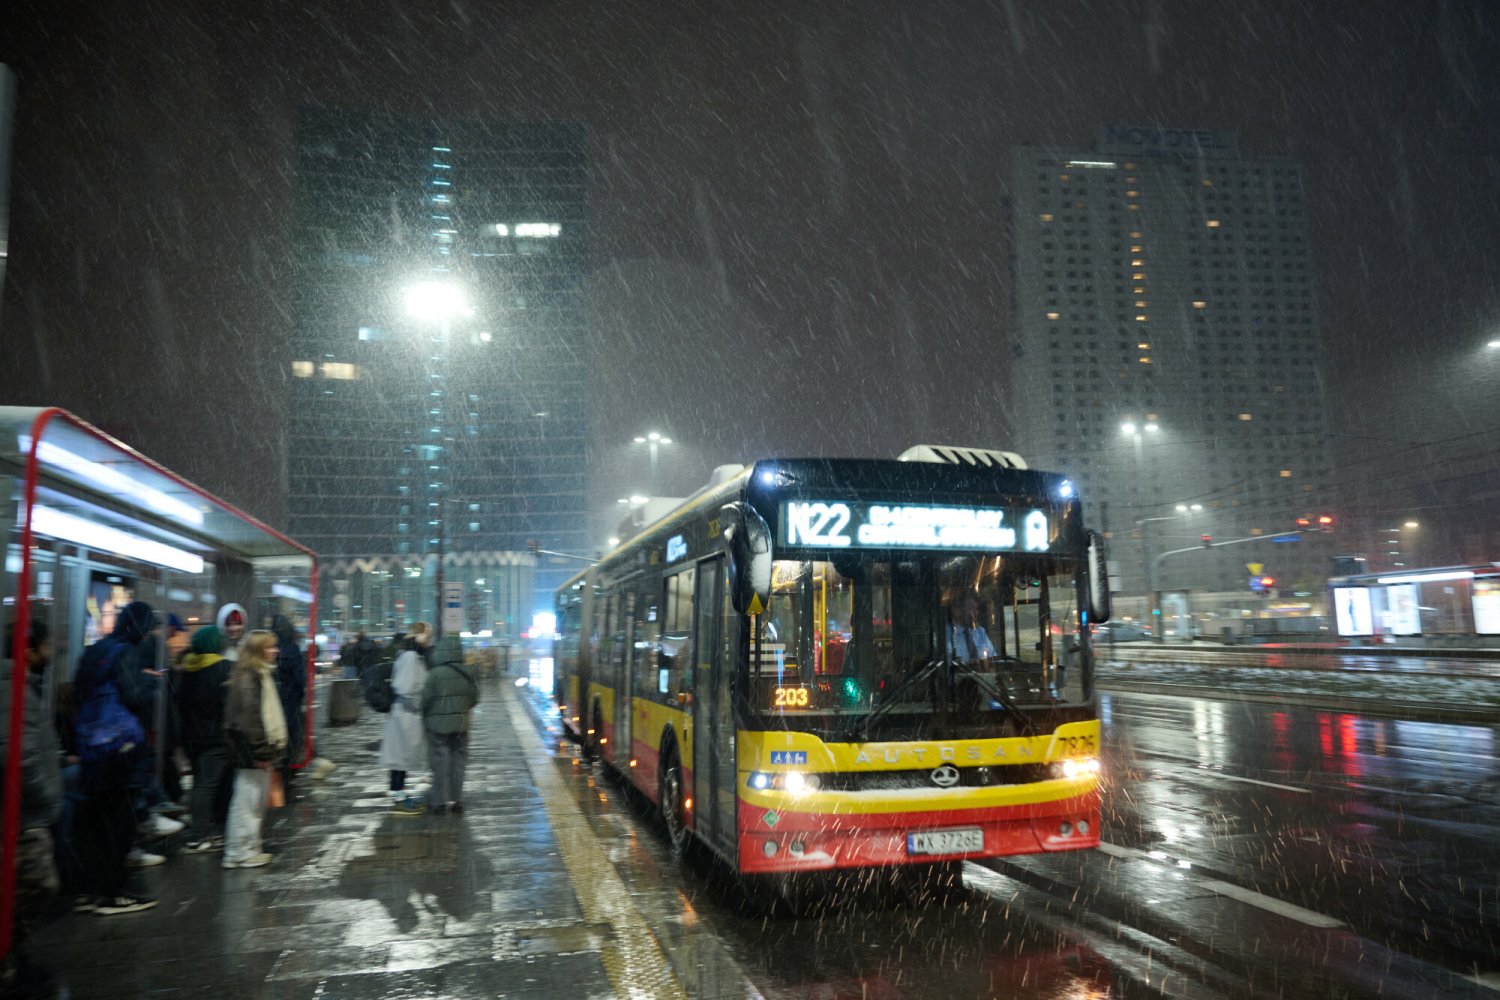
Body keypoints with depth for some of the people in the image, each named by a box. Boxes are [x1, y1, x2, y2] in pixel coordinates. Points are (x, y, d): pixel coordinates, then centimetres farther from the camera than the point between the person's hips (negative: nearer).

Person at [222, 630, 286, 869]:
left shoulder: (263, 674, 15)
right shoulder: (247, 677, -15)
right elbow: (248, 715, -20)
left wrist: (272, 748, 19)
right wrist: (260, 751, -20)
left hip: (263, 746, 10)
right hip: (253, 750, -10)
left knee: (257, 800, 15)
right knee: (248, 800, -2)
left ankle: (250, 848, 24)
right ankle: (239, 852, 6)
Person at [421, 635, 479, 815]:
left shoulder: (434, 674, -15)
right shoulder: (466, 674, 0)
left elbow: (426, 698, -13)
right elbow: (474, 697, 5)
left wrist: (425, 717, 5)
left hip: (438, 724, -4)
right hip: (460, 724, 4)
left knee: (440, 762, 4)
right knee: (458, 760, 11)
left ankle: (440, 802, 7)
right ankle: (456, 800, 15)